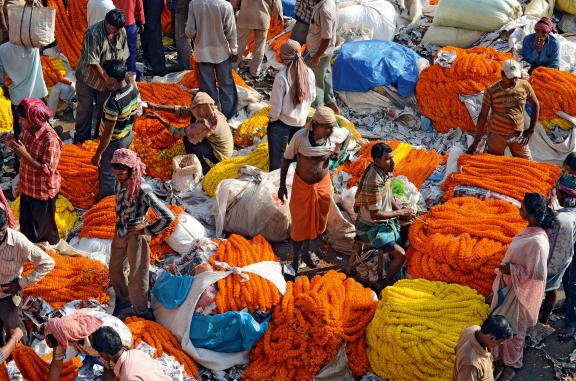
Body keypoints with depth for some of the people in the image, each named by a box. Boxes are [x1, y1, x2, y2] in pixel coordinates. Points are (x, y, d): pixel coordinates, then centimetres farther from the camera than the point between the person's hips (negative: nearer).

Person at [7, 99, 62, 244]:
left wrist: (25, 154, -33)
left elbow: (48, 170, -29)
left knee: (43, 231, 14)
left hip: (43, 192, -7)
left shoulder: (50, 139, -30)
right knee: (26, 226, 25)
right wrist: (14, 146, -15)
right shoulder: (28, 130, -7)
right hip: (27, 187, 7)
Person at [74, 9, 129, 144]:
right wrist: (107, 79, -24)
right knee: (85, 109, 7)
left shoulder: (122, 32, -12)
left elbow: (122, 57, -1)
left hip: (107, 78, 5)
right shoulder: (93, 34, -29)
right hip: (88, 77, -4)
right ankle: (82, 137, 23)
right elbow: (93, 62, -28)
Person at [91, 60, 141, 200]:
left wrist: (98, 153, -16)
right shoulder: (133, 88, -13)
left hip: (114, 142, -8)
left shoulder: (114, 102, -37)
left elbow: (108, 133, -28)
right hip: (128, 135, 8)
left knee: (107, 176, 15)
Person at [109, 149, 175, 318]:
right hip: (120, 232, 8)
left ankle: (141, 311, 26)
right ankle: (123, 301, 46)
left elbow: (168, 217, -28)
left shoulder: (143, 190, -28)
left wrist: (146, 230, -18)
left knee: (137, 276, 5)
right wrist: (119, 227, 10)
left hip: (135, 235, -8)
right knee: (115, 269, 23)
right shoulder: (121, 182, -7)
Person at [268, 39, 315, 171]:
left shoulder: (281, 76, -26)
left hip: (282, 121, -5)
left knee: (277, 154, 10)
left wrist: (273, 118, -3)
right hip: (301, 119, 5)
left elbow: (276, 104, -20)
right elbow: (312, 97, 3)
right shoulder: (309, 72, -11)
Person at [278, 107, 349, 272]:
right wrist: (282, 185, -8)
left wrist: (341, 151, -15)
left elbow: (348, 135, 5)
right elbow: (287, 159, -14)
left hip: (323, 184, 4)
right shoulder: (300, 136, -27)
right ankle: (296, 257, 31)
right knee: (300, 221, 10)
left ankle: (306, 250, 45)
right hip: (302, 184, -3)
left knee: (316, 220, 20)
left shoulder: (334, 135, -18)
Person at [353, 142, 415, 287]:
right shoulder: (374, 182, -31)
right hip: (371, 228, -9)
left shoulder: (385, 172, -2)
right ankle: (385, 284, 4)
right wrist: (400, 213, -18)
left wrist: (402, 212, 1)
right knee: (400, 254, -17)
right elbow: (375, 214, -28)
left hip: (384, 221, 9)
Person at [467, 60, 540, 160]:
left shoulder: (524, 86, -6)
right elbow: (483, 115, -6)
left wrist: (531, 130, 3)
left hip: (518, 135, 2)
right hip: (497, 136, -2)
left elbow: (535, 105, 7)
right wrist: (476, 140, -6)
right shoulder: (491, 91, -11)